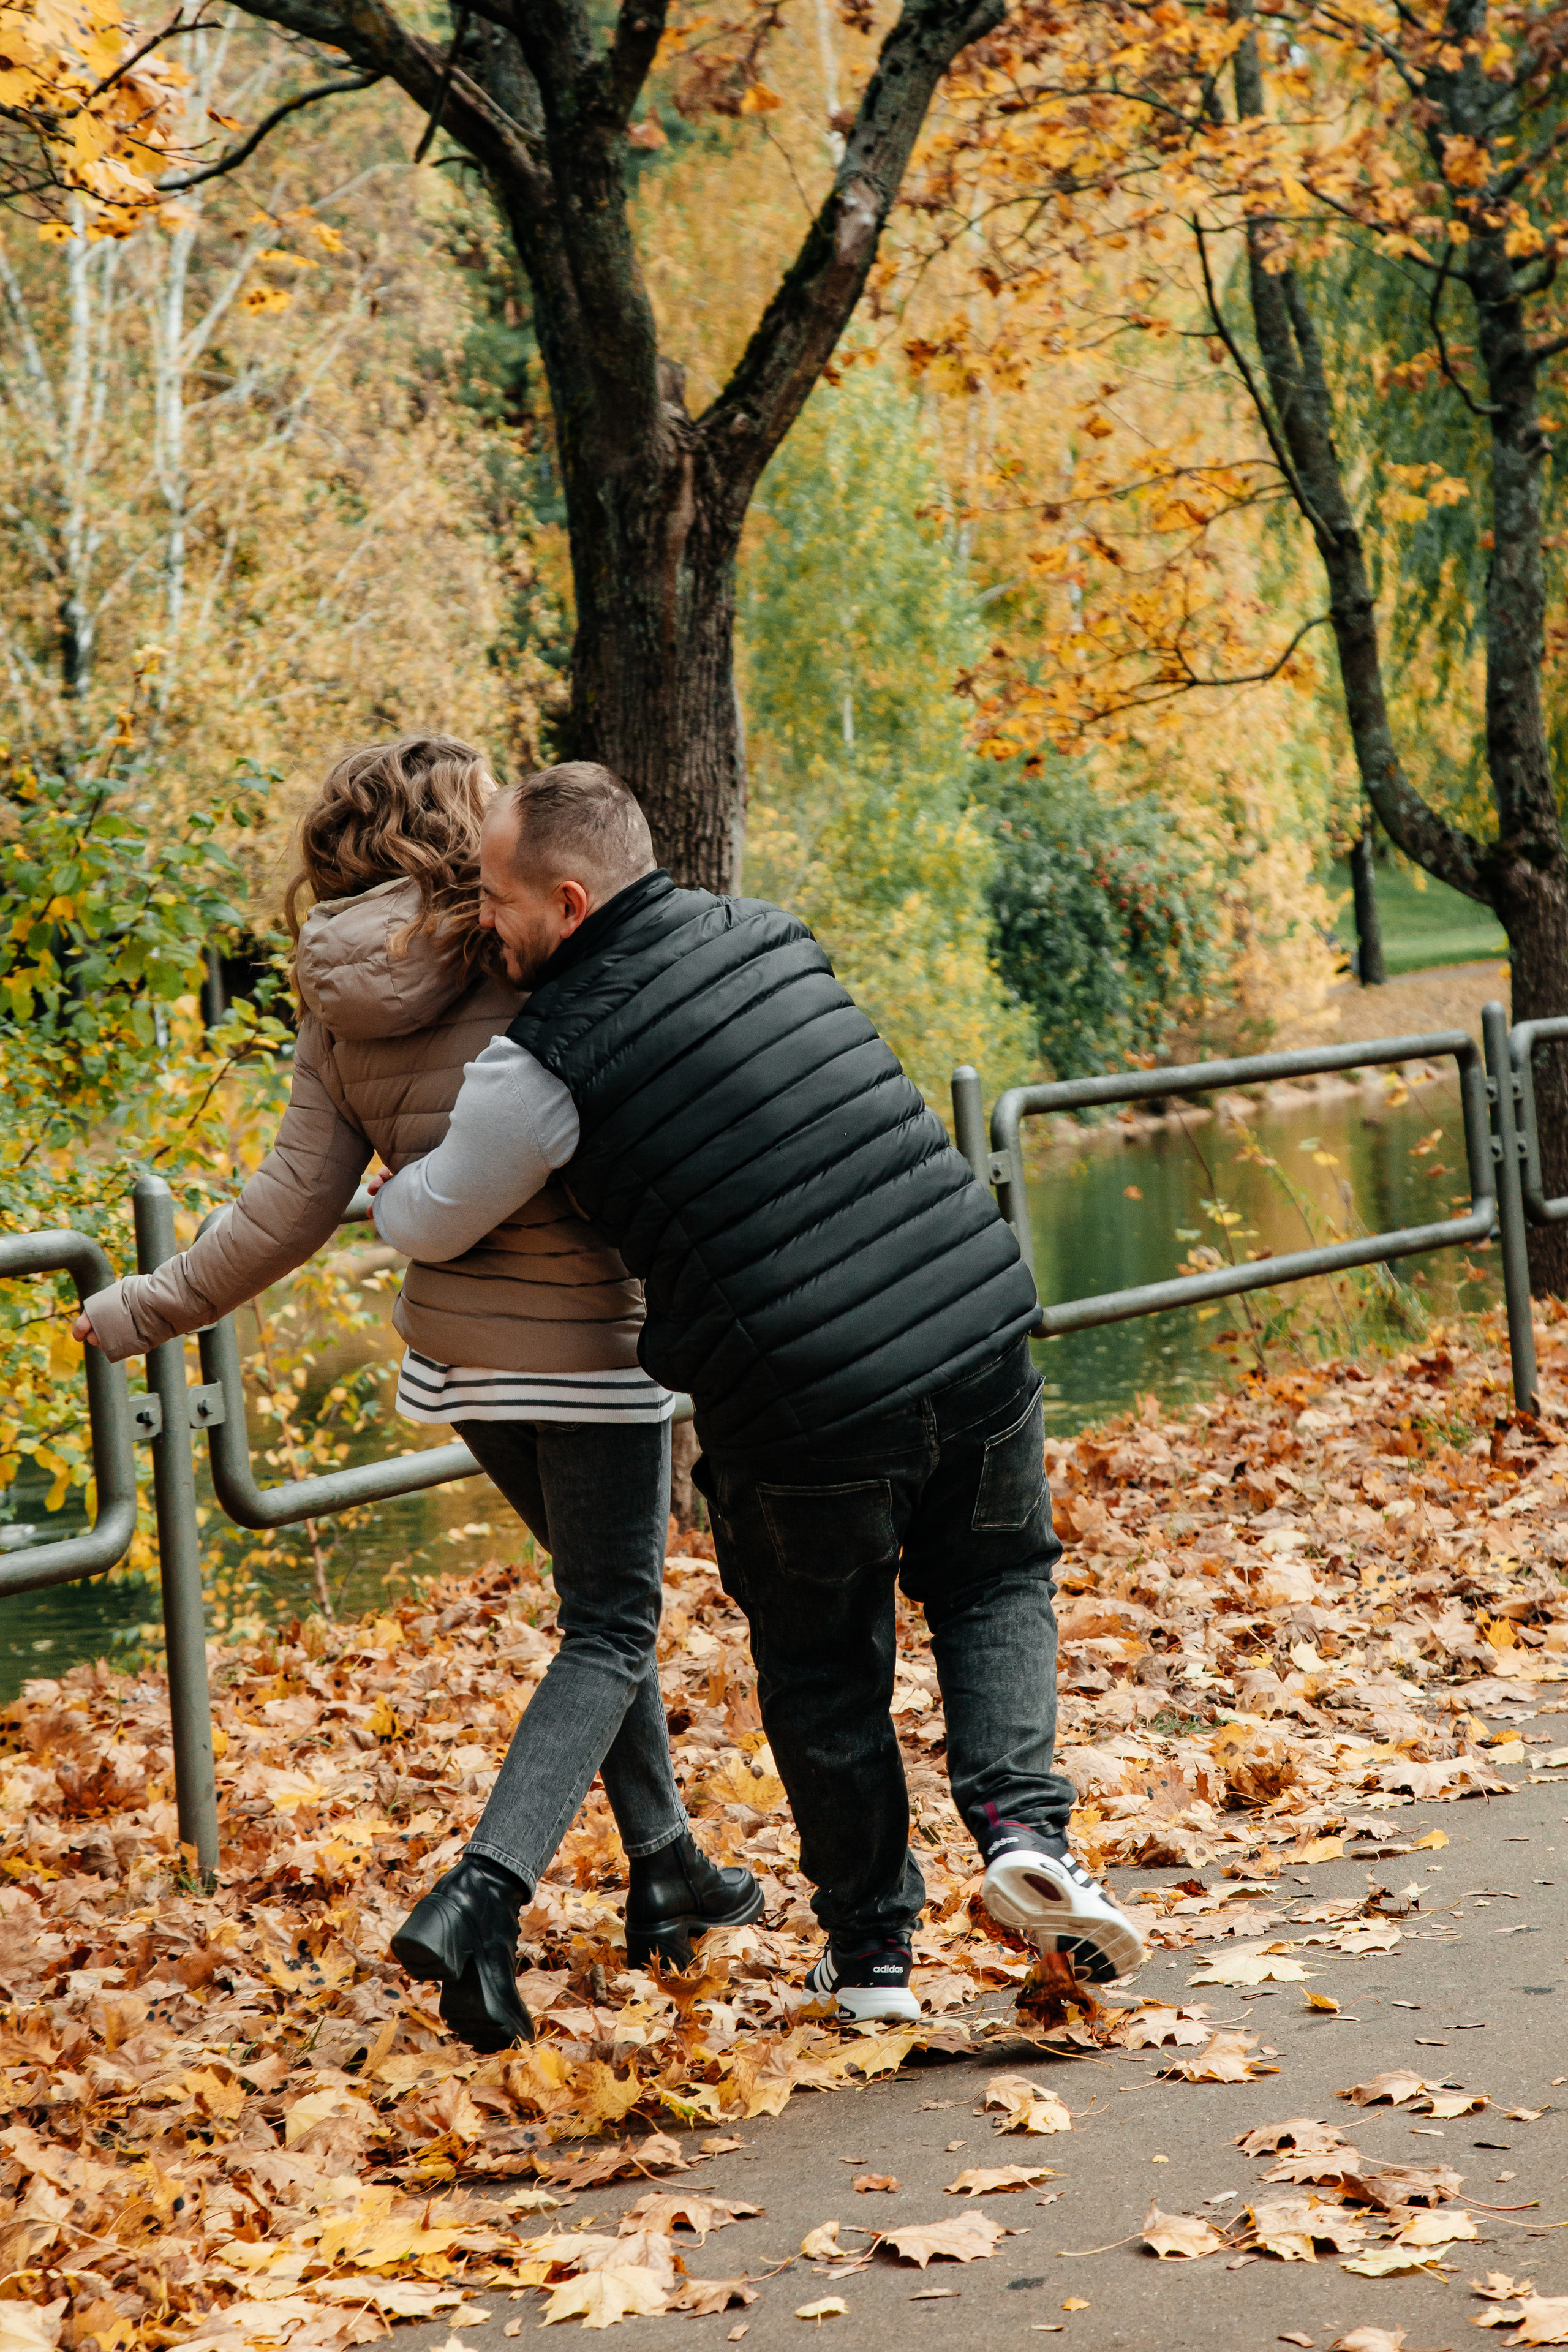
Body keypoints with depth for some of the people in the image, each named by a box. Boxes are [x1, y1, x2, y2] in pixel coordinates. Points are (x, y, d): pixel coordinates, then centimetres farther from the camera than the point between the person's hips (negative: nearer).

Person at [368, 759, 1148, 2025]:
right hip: (979, 1328, 4)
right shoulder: (764, 934, 8)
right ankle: (1024, 1825, 5)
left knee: (823, 1670, 18)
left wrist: (394, 1183, 31)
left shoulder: (544, 1064, -9)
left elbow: (429, 1227, 8)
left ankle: (870, 1949, 26)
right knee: (995, 1584, 26)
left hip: (802, 1409, -4)